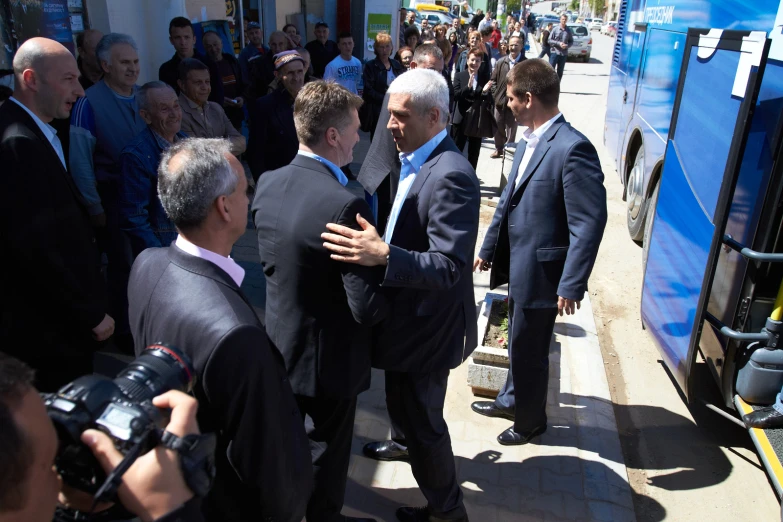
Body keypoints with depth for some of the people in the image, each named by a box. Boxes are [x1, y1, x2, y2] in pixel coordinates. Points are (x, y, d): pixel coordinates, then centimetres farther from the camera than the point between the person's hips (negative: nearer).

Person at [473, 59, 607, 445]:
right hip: (517, 264, 8)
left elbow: (589, 223, -22)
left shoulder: (572, 148, -22)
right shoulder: (529, 140, 6)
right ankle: (512, 399, 47)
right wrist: (488, 248, 19)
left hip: (541, 272, -8)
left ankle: (530, 420, 35)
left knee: (529, 350, 11)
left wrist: (571, 285, -22)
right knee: (520, 343, 25)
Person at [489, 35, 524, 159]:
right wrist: (495, 95, -2)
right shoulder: (501, 62, 1)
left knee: (511, 127, 8)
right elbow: (493, 80, 5)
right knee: (498, 126, 13)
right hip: (500, 100, 4)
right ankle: (499, 149, 29)